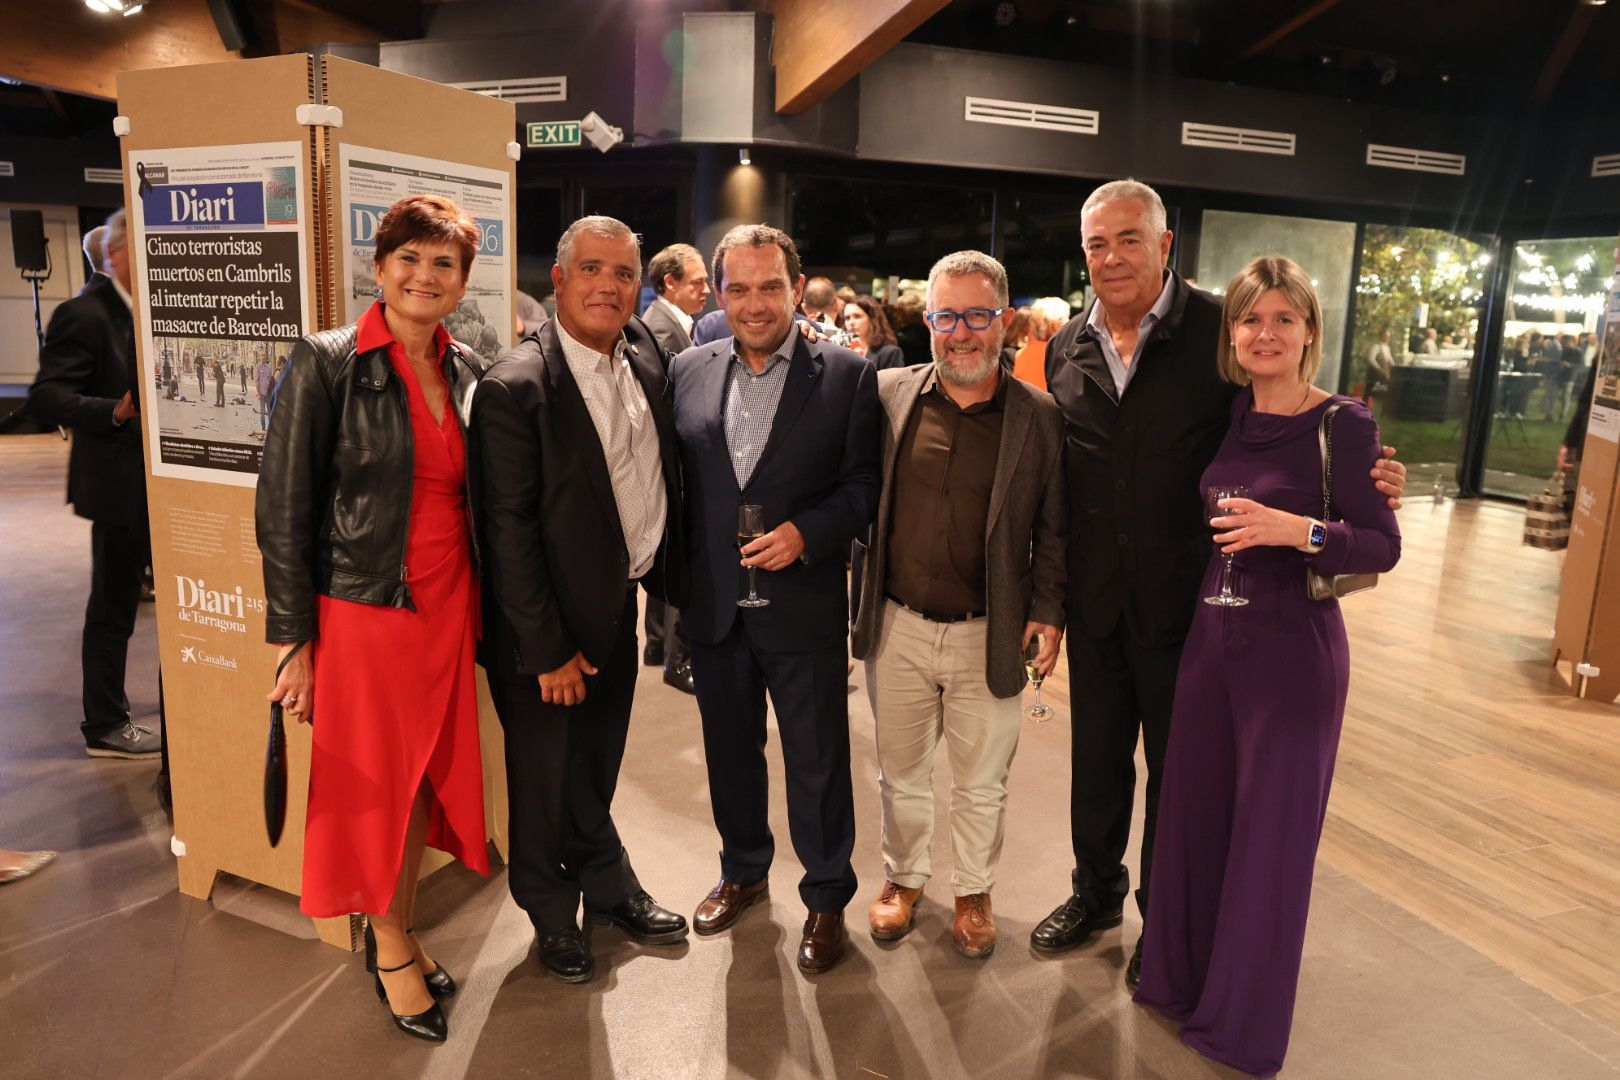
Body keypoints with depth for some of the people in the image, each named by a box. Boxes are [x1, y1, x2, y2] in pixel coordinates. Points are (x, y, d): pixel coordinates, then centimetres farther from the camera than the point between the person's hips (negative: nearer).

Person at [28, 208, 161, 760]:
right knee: (113, 608, 4)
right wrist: (116, 410, -34)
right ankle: (105, 725, 18)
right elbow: (46, 396, -21)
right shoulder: (83, 314, -13)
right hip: (121, 485, -8)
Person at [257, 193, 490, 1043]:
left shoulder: (466, 372, 5)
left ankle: (402, 930, 36)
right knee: (373, 783, 9)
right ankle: (388, 947, 31)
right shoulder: (328, 364, -10)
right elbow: (284, 510, -10)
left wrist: (482, 614, 8)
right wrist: (293, 643, -10)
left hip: (447, 609, 5)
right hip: (362, 609, -5)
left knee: (428, 775, 14)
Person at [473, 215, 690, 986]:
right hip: (550, 631, -6)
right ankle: (556, 916, 39)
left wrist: (670, 577, 7)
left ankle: (608, 891, 46)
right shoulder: (515, 386, -20)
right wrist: (548, 650, -18)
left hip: (619, 611, 6)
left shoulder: (643, 353, 1)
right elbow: (508, 529, -20)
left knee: (596, 771, 24)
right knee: (550, 783, 15)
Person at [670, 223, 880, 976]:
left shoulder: (847, 374, -5)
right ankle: (742, 871, 43)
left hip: (803, 605, -3)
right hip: (712, 605, 4)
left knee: (818, 762, 9)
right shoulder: (688, 371, 4)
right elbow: (671, 480, 5)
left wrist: (806, 533, -21)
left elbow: (864, 484, -6)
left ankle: (826, 897, 30)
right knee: (730, 751, 20)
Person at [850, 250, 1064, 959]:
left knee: (981, 782, 16)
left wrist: (1048, 611, -6)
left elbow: (1053, 528, 0)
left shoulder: (1040, 416, -4)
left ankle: (973, 891, 39)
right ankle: (904, 876, 42)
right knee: (900, 771, 19)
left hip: (990, 636, -1)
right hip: (896, 627, 1)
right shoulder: (888, 394, -2)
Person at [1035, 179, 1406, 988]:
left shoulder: (1218, 331, -9)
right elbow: (1058, 471, 7)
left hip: (1184, 598, -3)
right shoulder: (1066, 349, 3)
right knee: (1096, 757, 18)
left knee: (1177, 766, 13)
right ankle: (1096, 891, 41)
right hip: (1095, 602, 4)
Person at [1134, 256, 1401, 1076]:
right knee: (1194, 813, 14)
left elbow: (1382, 546, -10)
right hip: (1210, 633, 5)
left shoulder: (1342, 424, -10)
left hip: (1293, 647, -5)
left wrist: (1297, 530, -26)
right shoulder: (1227, 415, 5)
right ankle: (1182, 977, 36)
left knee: (1270, 829, 8)